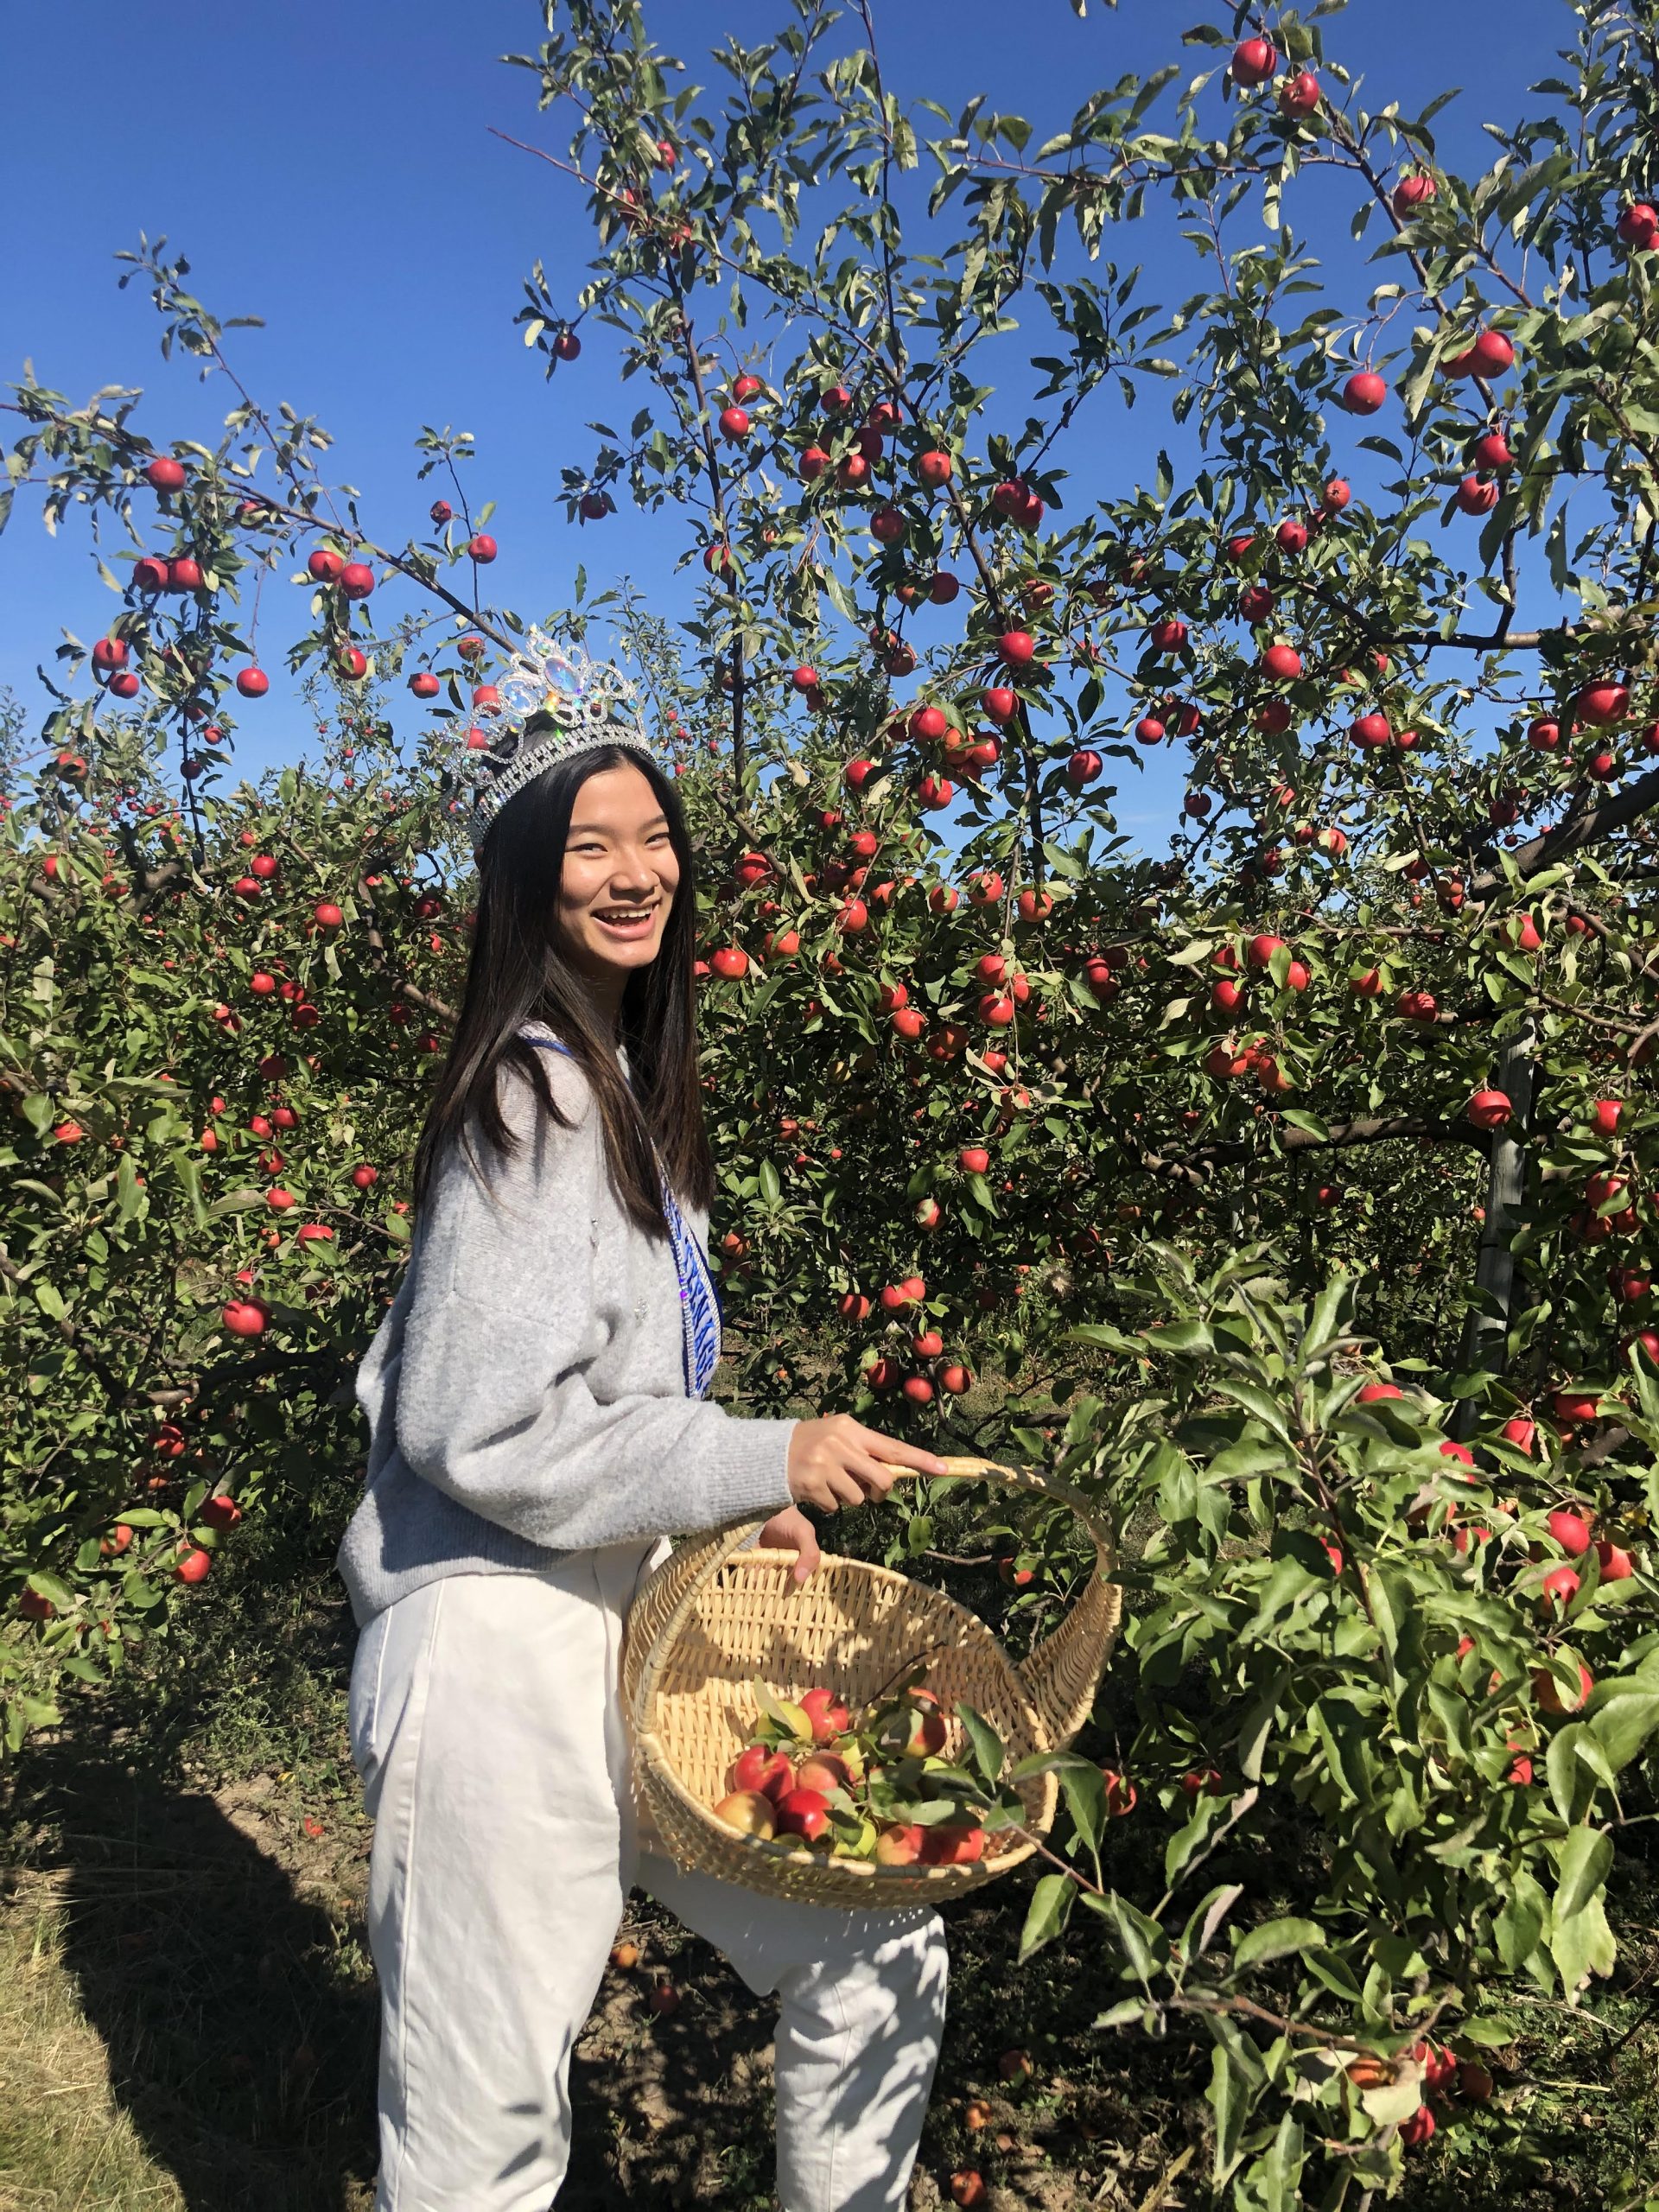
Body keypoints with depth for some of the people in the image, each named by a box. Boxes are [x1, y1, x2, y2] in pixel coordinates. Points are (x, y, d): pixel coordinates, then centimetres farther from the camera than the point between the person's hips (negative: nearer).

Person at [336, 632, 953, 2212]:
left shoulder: (617, 1074, 12)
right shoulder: (532, 1100, -18)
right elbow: (480, 1431, -22)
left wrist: (735, 1505, 8)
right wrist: (758, 1460, -16)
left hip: (635, 1630, 9)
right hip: (500, 1664, -9)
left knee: (876, 1951, 14)